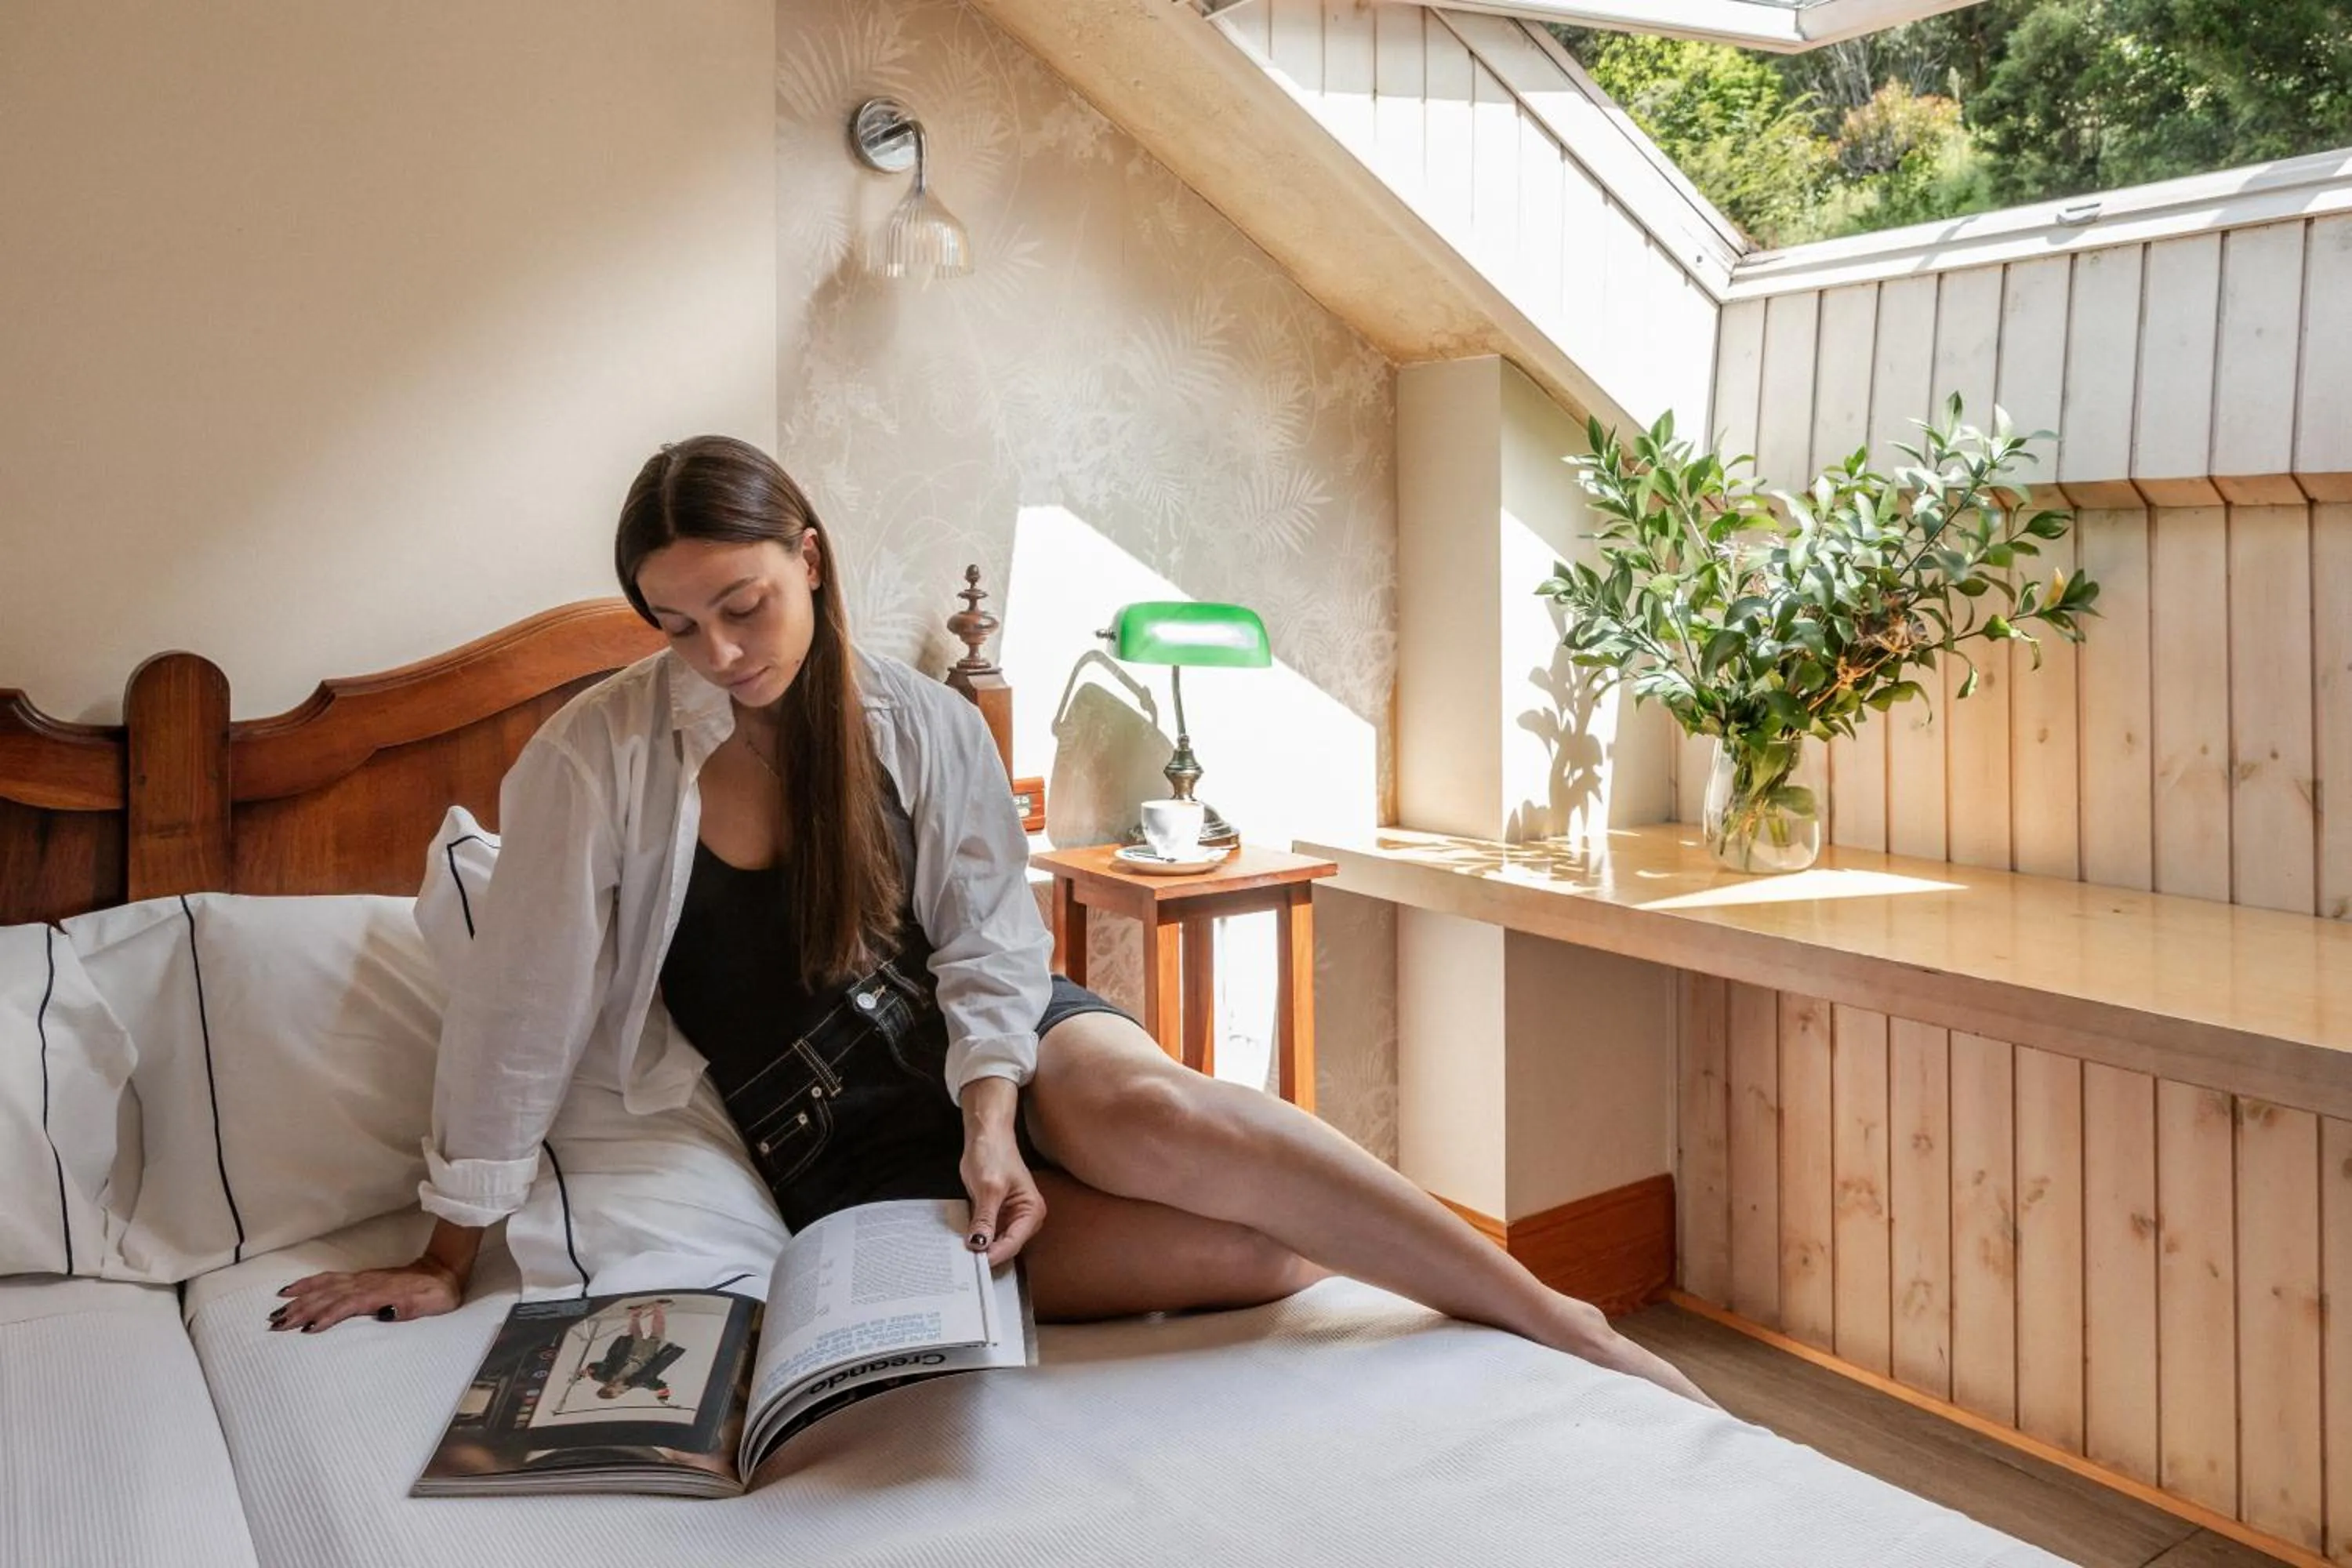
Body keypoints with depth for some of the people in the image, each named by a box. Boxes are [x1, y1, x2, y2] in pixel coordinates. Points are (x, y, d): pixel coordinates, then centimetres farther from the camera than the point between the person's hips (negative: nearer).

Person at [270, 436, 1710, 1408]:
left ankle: (1567, 1329, -21)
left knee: (1151, 1109, -34)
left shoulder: (924, 724, -3)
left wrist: (994, 1114, -21)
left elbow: (988, 934, -3)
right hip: (829, 1138, -2)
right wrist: (448, 1261, -2)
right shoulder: (603, 756, -11)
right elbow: (520, 1009, -8)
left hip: (981, 1043, 2)